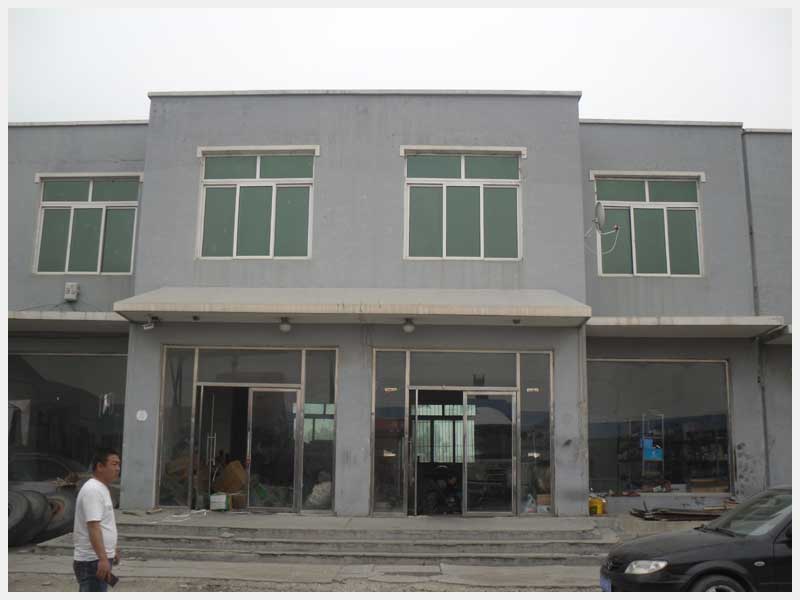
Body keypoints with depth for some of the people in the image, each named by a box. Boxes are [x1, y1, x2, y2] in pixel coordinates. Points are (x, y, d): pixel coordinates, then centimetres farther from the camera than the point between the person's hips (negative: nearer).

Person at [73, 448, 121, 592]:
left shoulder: (101, 488, 14)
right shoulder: (93, 490, -19)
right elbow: (93, 527, -28)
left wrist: (112, 549, 32)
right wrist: (103, 558, -34)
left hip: (98, 559, 11)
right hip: (92, 561, -11)